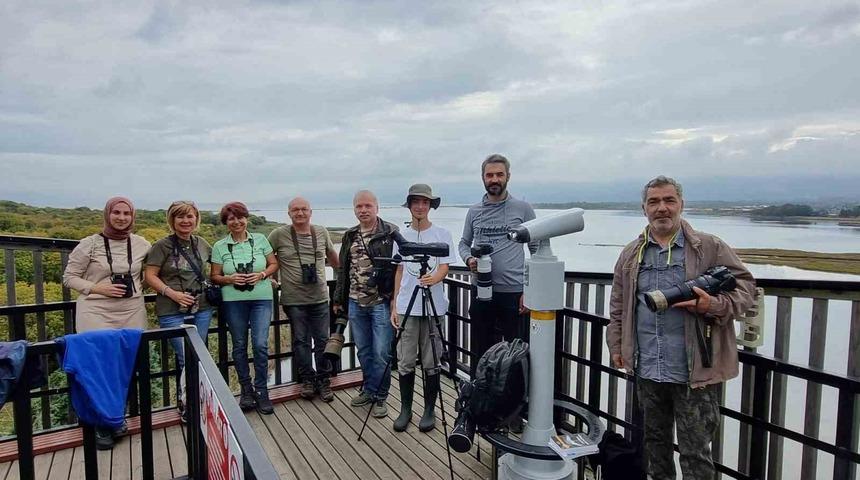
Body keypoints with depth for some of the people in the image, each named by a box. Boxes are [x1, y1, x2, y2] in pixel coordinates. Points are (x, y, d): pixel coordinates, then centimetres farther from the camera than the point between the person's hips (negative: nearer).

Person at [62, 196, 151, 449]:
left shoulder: (141, 244, 4)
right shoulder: (89, 244, -3)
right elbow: (69, 278, 1)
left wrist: (138, 287, 3)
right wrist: (99, 288, -13)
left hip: (132, 312, 3)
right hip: (96, 313, -3)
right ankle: (101, 424, 13)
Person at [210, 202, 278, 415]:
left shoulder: (260, 239, 5)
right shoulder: (219, 246, 3)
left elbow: (274, 264, 9)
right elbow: (215, 276, 6)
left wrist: (262, 274, -10)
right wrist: (230, 279, -14)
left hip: (261, 298, -1)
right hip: (233, 301, 1)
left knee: (260, 344, -8)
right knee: (239, 345, 9)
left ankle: (261, 391, 8)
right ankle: (246, 389, 25)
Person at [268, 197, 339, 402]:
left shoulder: (321, 232, 4)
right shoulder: (279, 235, -5)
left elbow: (332, 255, 19)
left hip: (319, 298, 2)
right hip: (294, 300, -2)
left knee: (322, 340, 8)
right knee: (301, 341, 9)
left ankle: (323, 381, 21)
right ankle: (307, 379, 24)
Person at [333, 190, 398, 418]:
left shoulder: (391, 233, -7)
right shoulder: (349, 236, 11)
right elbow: (343, 270, 17)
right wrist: (338, 299, 17)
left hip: (381, 303, -5)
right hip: (355, 303, 6)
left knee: (381, 353, 0)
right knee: (363, 351, 16)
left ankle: (380, 396, 16)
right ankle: (369, 390, 32)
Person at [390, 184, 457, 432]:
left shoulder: (442, 234, 0)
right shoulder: (401, 237, 8)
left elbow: (444, 268, -6)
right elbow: (399, 272, 11)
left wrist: (432, 279, -29)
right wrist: (394, 305, 7)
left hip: (433, 307, -2)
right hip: (406, 307, 2)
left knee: (431, 362, 4)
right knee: (405, 362, 6)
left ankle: (429, 410, 19)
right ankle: (405, 409, 21)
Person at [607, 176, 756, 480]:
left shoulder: (710, 247, -2)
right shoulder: (631, 254, 9)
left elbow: (745, 286, -1)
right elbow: (618, 306, 14)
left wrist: (714, 305, -18)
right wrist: (616, 345, 10)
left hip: (694, 372, -4)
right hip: (647, 370, 4)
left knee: (695, 450, 5)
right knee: (655, 440, 21)